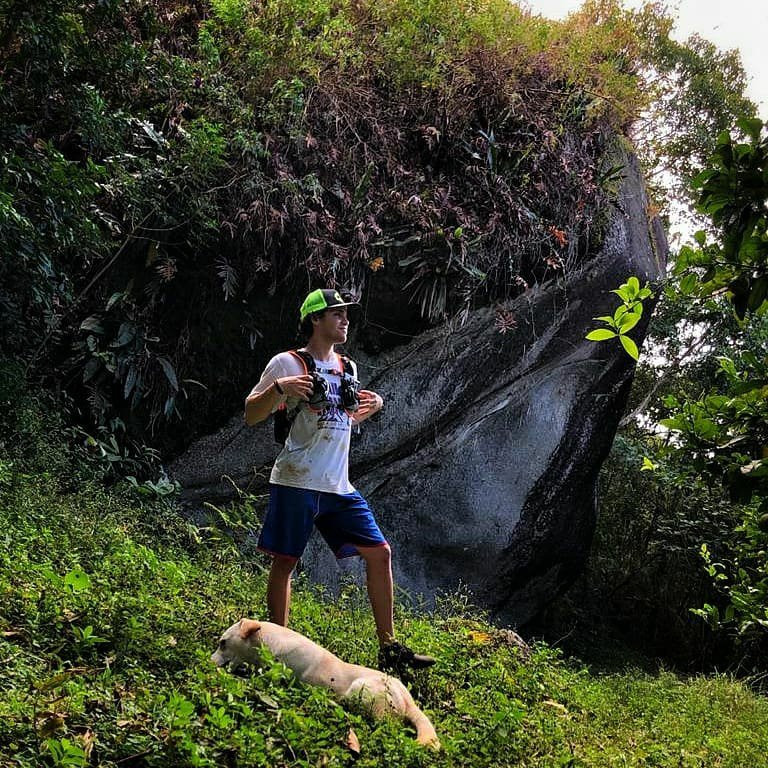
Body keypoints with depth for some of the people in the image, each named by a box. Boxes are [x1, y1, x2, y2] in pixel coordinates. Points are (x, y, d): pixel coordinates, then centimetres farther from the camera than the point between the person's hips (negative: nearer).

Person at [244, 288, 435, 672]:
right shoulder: (287, 363, -4)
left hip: (339, 487, 6)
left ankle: (388, 647, 10)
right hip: (296, 482, -6)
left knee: (379, 552, 2)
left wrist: (371, 407, 9)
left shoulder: (347, 368, 17)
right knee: (284, 561, -1)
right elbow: (251, 416, -6)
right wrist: (279, 387, -23)